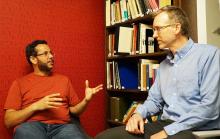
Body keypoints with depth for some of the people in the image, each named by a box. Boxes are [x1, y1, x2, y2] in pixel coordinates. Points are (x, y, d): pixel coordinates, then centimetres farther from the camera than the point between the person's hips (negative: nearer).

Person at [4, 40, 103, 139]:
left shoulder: (64, 79, 19)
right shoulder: (19, 83, 10)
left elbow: (74, 110, 21)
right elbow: (8, 121, 3)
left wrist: (86, 100, 1)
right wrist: (35, 106, -11)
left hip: (61, 126, 1)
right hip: (31, 126, -1)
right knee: (25, 129, -37)